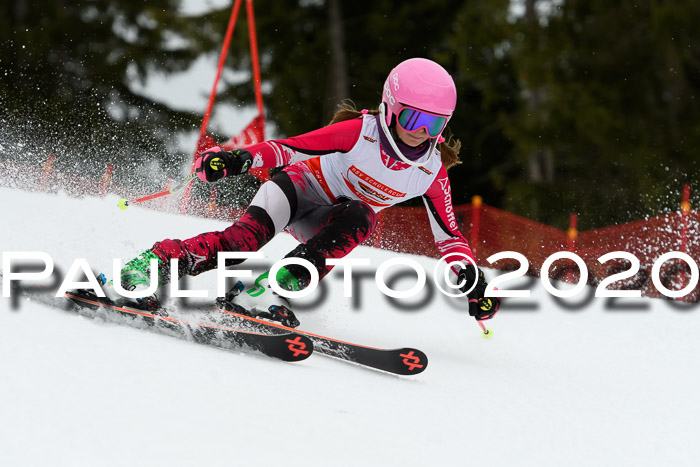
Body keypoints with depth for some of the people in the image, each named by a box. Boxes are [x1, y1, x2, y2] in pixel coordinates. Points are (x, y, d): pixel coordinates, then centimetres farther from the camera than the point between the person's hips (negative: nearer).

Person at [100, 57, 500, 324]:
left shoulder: (432, 171, -11)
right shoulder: (359, 132, -22)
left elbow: (448, 233, 0)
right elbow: (290, 148, -21)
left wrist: (470, 275, -12)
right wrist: (244, 157, -38)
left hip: (335, 223, 4)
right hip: (301, 188, -4)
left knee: (360, 215, -34)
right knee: (246, 238, -33)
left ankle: (289, 280, -39)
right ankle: (153, 262, -37)